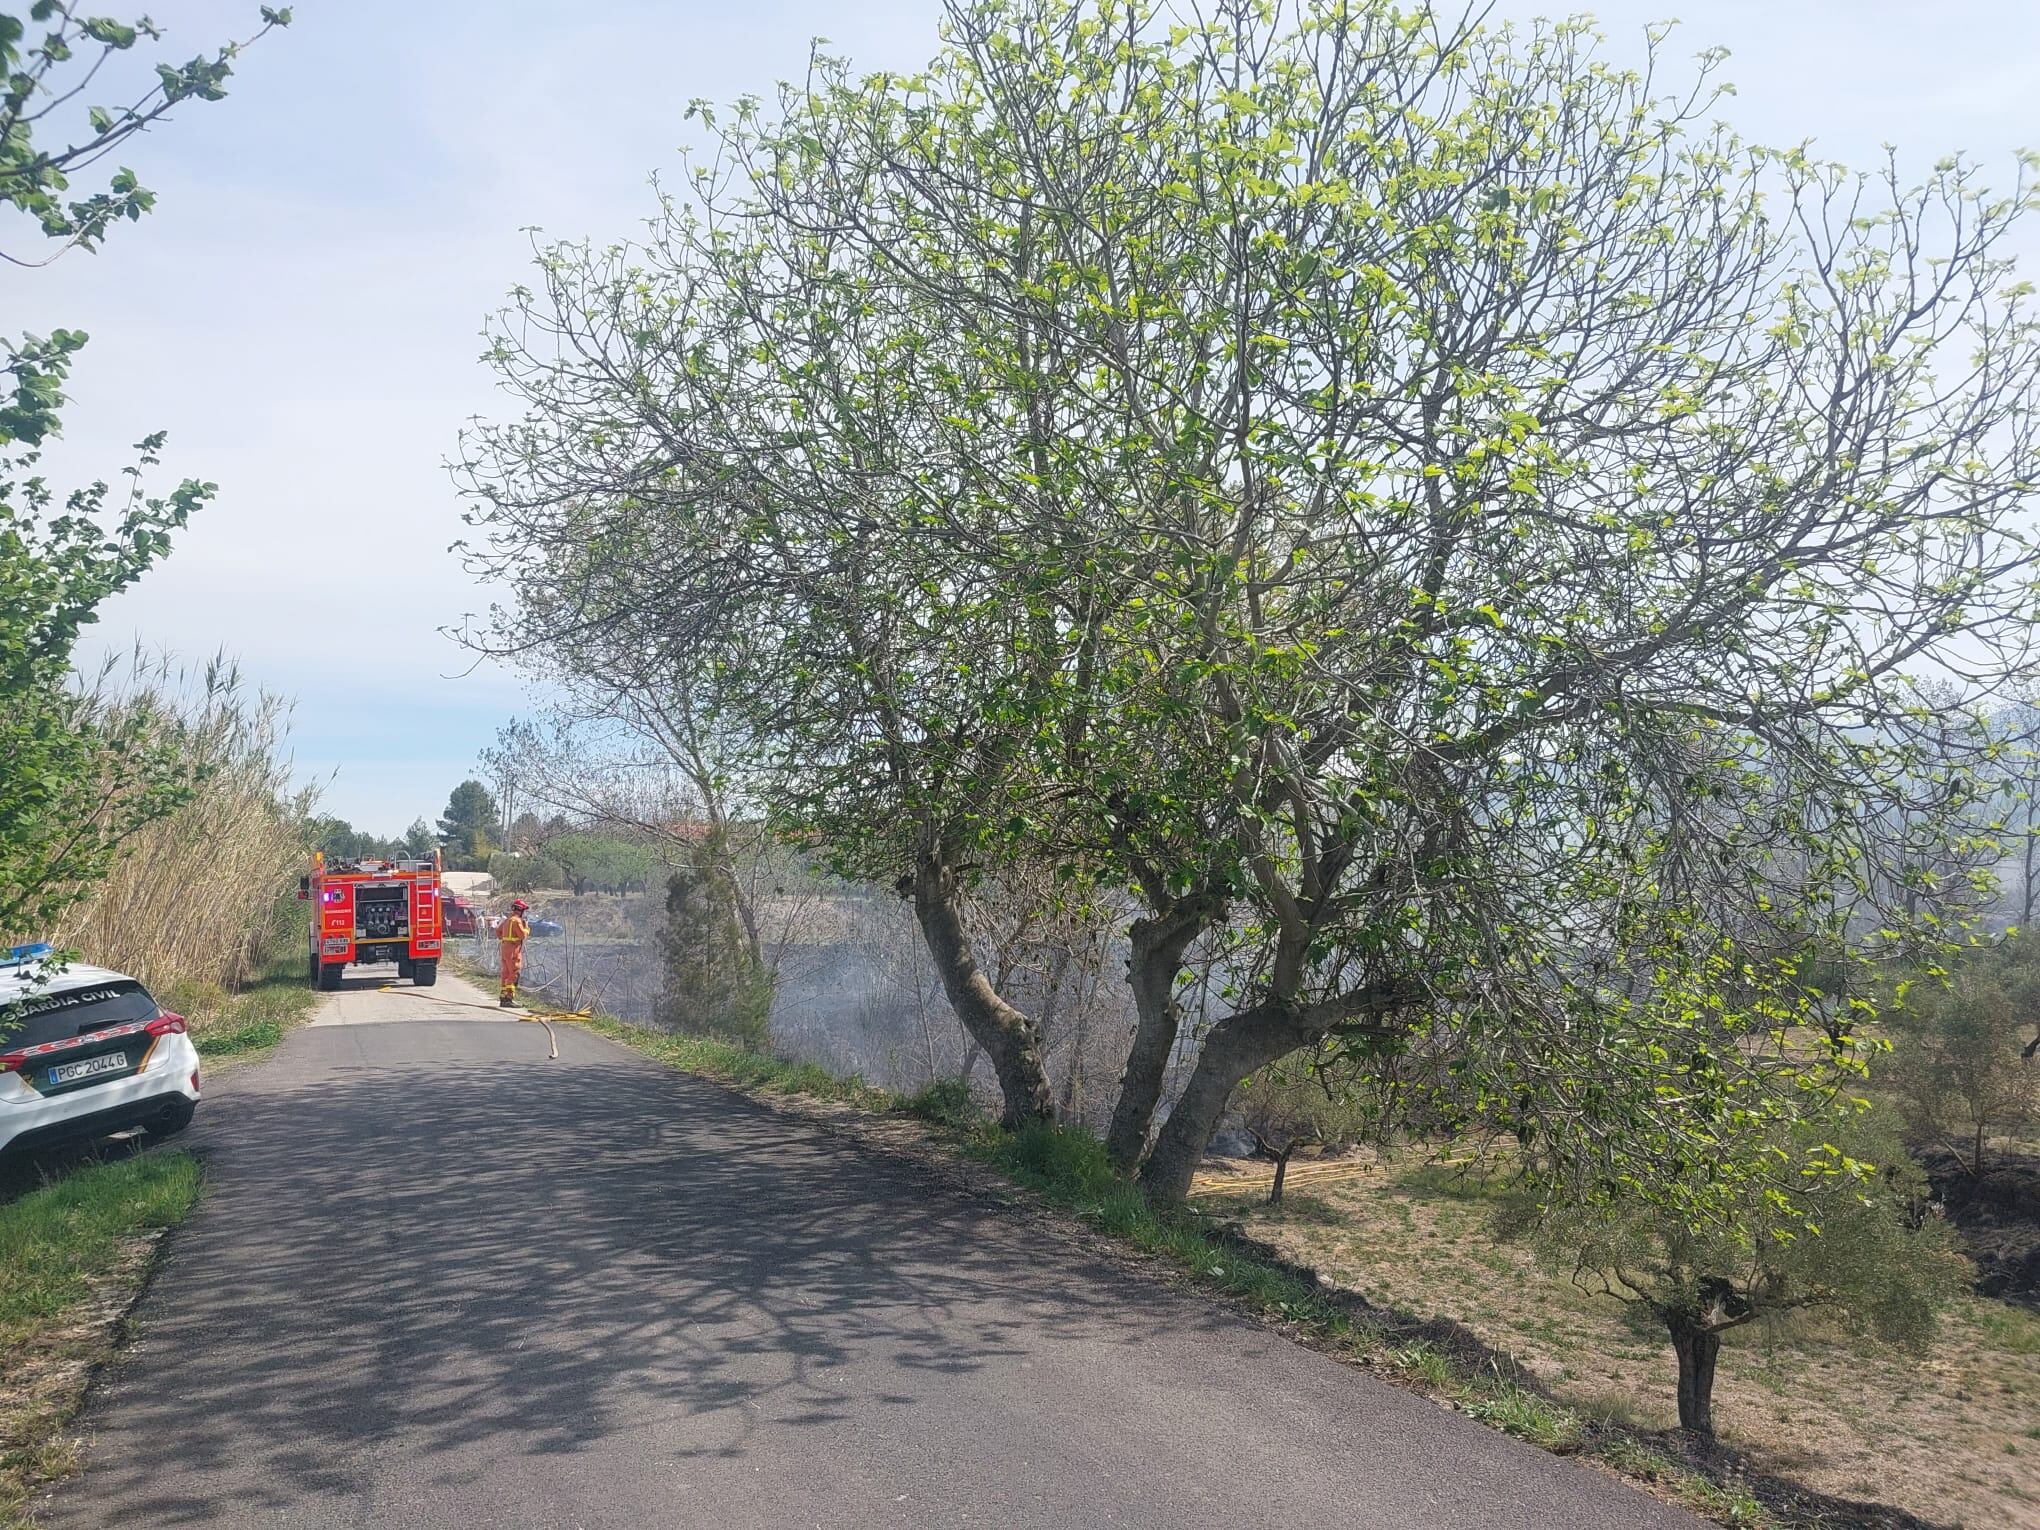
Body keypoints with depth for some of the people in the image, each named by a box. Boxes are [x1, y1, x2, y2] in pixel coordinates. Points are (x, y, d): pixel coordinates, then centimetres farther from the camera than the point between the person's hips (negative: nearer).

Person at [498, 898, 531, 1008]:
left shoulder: (507, 920, 16)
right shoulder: (517, 920, -13)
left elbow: (498, 933, 22)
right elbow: (522, 934, -19)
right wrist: (527, 928, -2)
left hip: (505, 948, 10)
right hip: (513, 950, -10)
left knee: (506, 974, 13)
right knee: (514, 975, -8)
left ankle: (503, 998, 17)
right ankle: (509, 998, -13)